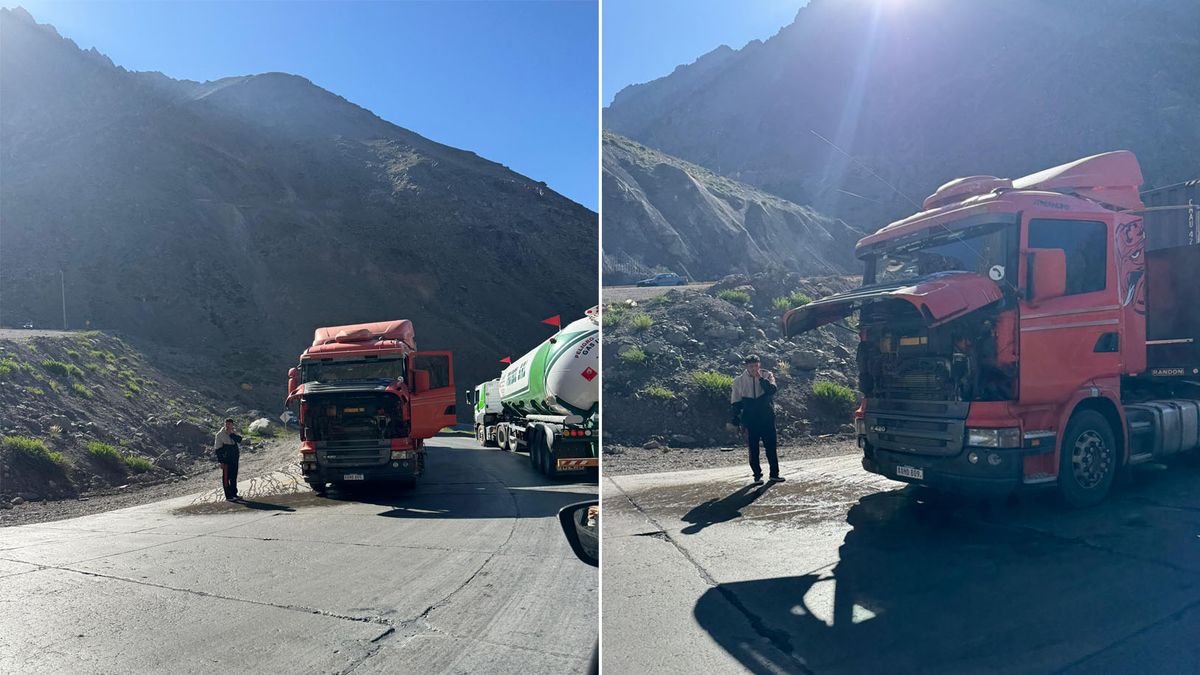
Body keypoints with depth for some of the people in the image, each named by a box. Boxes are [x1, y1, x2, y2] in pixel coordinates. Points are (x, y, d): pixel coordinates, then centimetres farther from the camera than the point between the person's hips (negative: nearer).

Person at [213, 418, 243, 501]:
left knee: (234, 477, 13)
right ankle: (228, 496, 3)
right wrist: (221, 461, -13)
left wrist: (231, 434, -21)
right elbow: (217, 449, -9)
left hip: (234, 459, 6)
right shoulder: (220, 434, -8)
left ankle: (234, 494, 22)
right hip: (226, 459, -6)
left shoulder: (233, 434, 9)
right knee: (226, 477, -1)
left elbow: (239, 440, -10)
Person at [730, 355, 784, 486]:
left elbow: (772, 390, -17)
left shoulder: (767, 375, 1)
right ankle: (757, 475, 13)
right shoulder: (739, 381, 1)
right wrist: (736, 420, 2)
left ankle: (774, 473, 14)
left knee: (771, 446, 3)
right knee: (753, 449, 3)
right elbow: (735, 403, 6)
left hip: (767, 419, 0)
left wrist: (761, 378, -21)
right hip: (750, 420, 0)